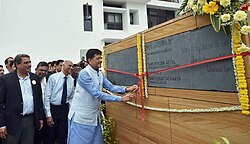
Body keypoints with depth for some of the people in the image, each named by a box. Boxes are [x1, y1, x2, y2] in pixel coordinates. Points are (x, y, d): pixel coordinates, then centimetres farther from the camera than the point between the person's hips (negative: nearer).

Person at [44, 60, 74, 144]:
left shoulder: (71, 80, 2)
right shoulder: (53, 77, -9)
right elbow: (47, 96, -9)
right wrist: (48, 114, -12)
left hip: (65, 109, 3)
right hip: (53, 108, -3)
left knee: (63, 136, 9)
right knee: (51, 135, 9)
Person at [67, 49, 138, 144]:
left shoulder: (100, 74, 7)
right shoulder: (84, 74, -19)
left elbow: (111, 87, 0)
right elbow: (97, 94, -26)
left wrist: (126, 89, -17)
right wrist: (121, 99, -26)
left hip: (94, 116, 8)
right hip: (81, 117, -7)